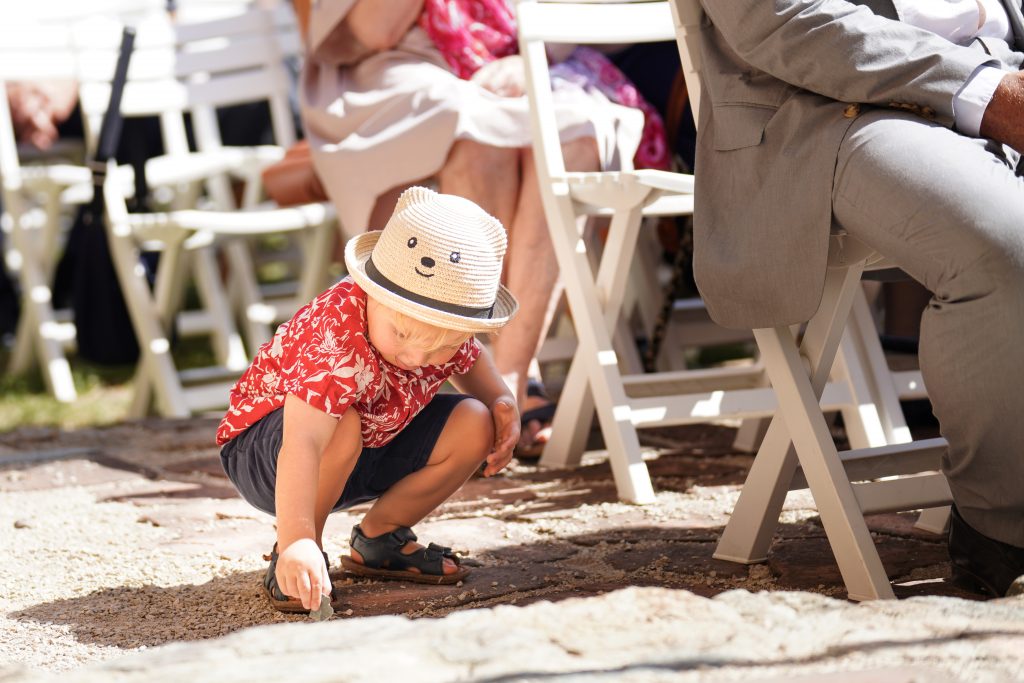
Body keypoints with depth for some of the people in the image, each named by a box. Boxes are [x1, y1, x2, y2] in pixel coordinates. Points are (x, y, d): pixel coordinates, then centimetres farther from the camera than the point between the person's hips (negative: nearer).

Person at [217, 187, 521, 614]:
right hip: (263, 451, -7)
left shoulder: (447, 325, -16)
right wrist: (297, 542, -62)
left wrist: (501, 401, -9)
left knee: (474, 425, -9)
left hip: (371, 448, 7)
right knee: (342, 427, -38)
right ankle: (290, 557, -16)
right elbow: (302, 444, -51)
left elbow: (468, 361, 11)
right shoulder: (336, 339, -40)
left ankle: (379, 538, 9)